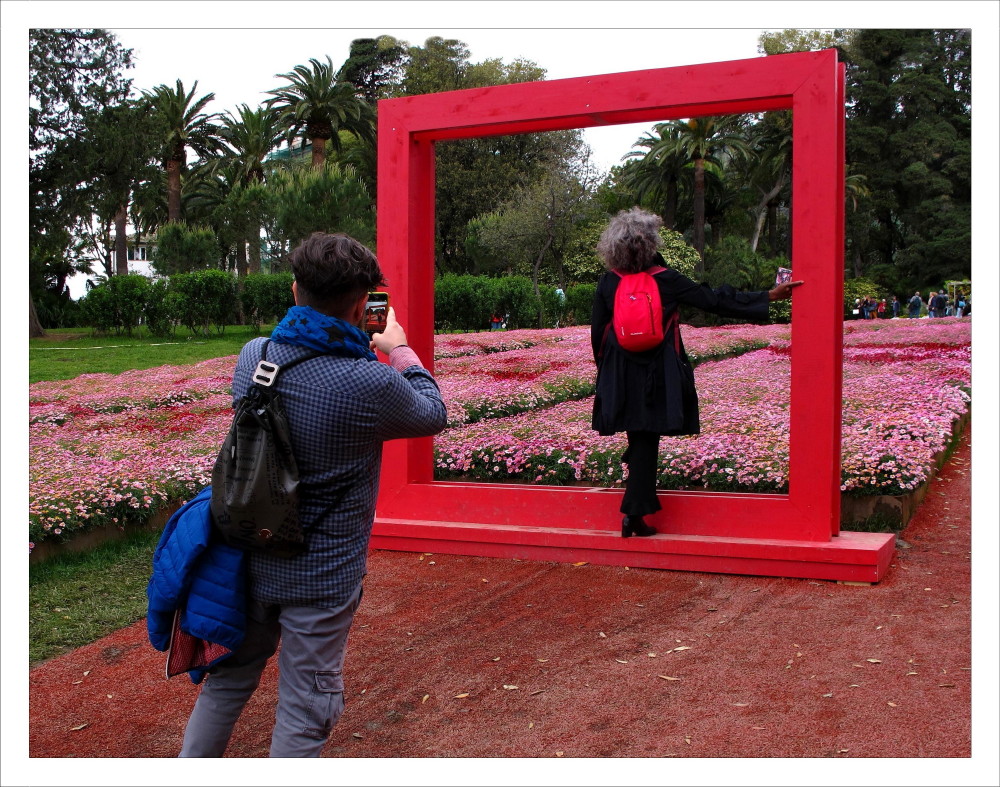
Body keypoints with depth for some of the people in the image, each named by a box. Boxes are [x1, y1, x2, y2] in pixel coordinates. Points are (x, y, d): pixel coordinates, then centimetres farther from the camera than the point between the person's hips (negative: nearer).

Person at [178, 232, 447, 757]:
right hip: (321, 577, -6)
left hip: (250, 558, 6)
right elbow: (433, 414, -4)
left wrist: (357, 350, 14)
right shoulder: (371, 384, -26)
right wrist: (399, 350, 9)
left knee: (229, 678, 26)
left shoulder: (252, 356, -8)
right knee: (304, 714, 9)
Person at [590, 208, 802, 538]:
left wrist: (604, 367, 17)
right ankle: (635, 512, 1)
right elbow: (714, 301, -6)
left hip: (620, 375, 3)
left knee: (639, 435, 18)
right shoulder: (666, 280, -8)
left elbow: (597, 331, 2)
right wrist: (768, 296, -2)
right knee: (647, 439, 3)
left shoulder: (608, 283, -2)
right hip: (657, 374, -2)